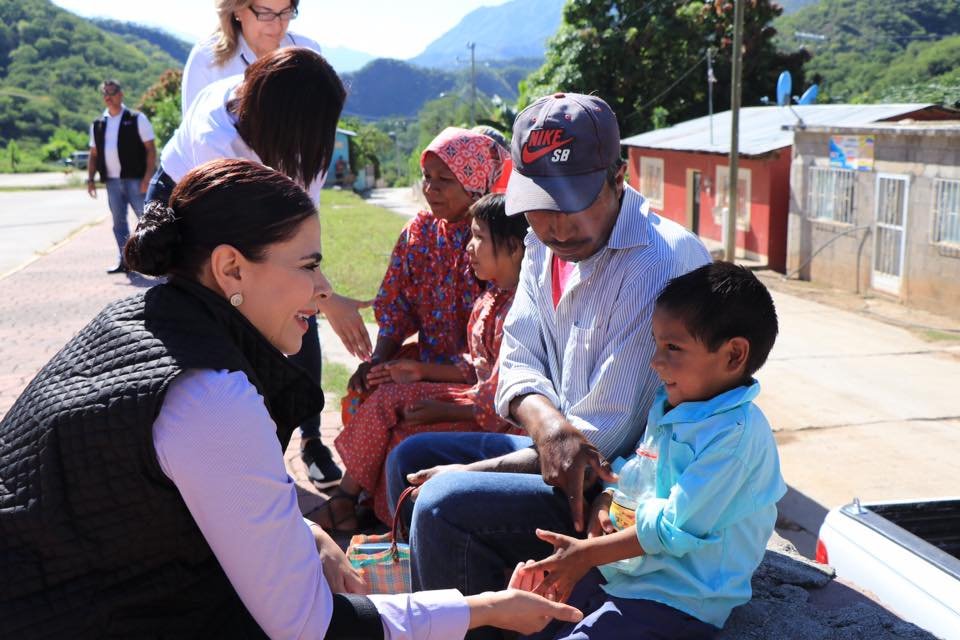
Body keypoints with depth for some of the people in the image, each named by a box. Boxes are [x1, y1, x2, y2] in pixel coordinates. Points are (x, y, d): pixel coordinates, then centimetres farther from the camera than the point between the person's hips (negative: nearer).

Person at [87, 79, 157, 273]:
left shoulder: (136, 119, -1)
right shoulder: (98, 124, 13)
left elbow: (151, 149, -4)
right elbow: (94, 154, 19)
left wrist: (147, 177, -13)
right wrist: (90, 178, 7)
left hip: (135, 179, -5)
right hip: (112, 181, 5)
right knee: (119, 223, 7)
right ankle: (124, 261, 13)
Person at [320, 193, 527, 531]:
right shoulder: (490, 299, 8)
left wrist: (445, 411, -17)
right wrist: (423, 371, 11)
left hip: (500, 422, -10)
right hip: (479, 397, 10)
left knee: (404, 441, -13)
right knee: (387, 398, 3)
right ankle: (344, 499, 8)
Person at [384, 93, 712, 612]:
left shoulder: (659, 264, -25)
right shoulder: (546, 242, 2)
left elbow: (607, 432, -25)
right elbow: (518, 362, 1)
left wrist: (471, 472, -16)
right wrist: (545, 422, -24)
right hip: (560, 447, 9)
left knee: (444, 504, -23)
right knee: (410, 458, 10)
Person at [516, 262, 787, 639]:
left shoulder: (737, 432, -22)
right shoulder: (669, 405, 6)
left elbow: (675, 529, -23)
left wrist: (587, 554, -17)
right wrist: (607, 499, -3)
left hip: (677, 603, -8)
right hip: (618, 573, 8)